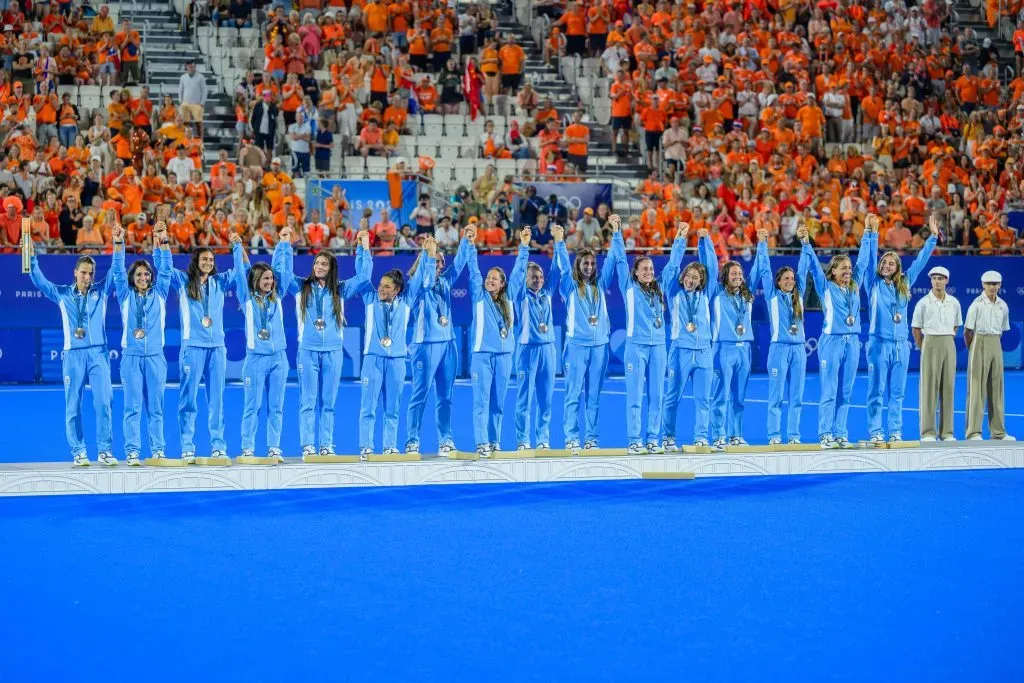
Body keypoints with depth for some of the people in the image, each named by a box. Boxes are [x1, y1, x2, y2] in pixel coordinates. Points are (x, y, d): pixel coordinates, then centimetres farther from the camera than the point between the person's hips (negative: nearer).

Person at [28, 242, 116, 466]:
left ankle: (104, 451, -2)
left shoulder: (101, 290, 10)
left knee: (103, 403, -7)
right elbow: (38, 280, 5)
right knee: (73, 406, -2)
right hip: (73, 355, 0)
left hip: (98, 353, 0)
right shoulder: (62, 294, 10)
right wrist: (31, 257, -7)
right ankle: (78, 452, 3)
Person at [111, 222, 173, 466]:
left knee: (155, 407, 3)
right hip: (131, 356, -1)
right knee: (132, 407, -4)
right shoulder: (126, 296, 8)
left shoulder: (159, 294, 10)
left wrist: (162, 242, -12)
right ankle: (132, 451, -6)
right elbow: (117, 271, -2)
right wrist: (118, 244, -15)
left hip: (155, 356, 1)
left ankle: (158, 450, 6)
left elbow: (165, 269, 1)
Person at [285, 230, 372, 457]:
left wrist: (363, 248, -1)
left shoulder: (340, 290, 9)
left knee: (328, 402, 4)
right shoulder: (301, 287, 7)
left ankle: (327, 445, 7)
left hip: (333, 352, 1)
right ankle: (308, 446, -3)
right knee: (308, 401, -3)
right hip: (307, 351, -1)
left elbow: (363, 275, 5)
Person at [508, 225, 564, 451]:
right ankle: (523, 441, -1)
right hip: (527, 348, -4)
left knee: (546, 398, 5)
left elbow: (556, 269, 7)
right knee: (525, 398, -3)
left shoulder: (547, 293, 11)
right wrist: (524, 246, -22)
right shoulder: (520, 294, 0)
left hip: (548, 348, 4)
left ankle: (543, 440, 10)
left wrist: (559, 242, -1)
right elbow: (518, 272, -13)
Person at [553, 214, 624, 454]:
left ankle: (591, 438, 8)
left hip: (599, 344, 3)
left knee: (593, 395, 5)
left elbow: (612, 261, 7)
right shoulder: (570, 286, 4)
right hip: (577, 344, -3)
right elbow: (563, 264, -11)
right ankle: (572, 438, -6)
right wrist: (560, 242, -24)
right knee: (574, 393, -5)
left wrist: (616, 233, 0)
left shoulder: (600, 285, 12)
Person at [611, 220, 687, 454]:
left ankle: (653, 439, 10)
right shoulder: (629, 286, 3)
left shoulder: (660, 287, 13)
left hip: (658, 346, 4)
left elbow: (673, 264, 18)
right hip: (636, 345, -4)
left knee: (656, 395, 5)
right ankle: (634, 441, -4)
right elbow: (620, 260, -2)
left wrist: (680, 240, 16)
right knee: (635, 395, -4)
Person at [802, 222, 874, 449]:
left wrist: (868, 233, 16)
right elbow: (814, 265, -9)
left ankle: (840, 434, 8)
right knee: (829, 392, -6)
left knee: (845, 393, 5)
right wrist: (805, 243, -20)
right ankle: (825, 435, -7)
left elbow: (864, 259, 16)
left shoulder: (854, 286, 13)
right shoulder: (826, 287, 1)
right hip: (832, 342, -5)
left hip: (852, 343, 5)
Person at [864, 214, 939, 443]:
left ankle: (895, 431, 9)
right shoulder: (874, 284, 3)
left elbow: (920, 261, 15)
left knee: (897, 392, 6)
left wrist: (933, 236, 13)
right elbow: (870, 258, -6)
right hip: (879, 343, -4)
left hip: (901, 345, 4)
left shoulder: (904, 284, 12)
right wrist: (872, 232, -15)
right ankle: (875, 432, -2)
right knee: (876, 391, -4)